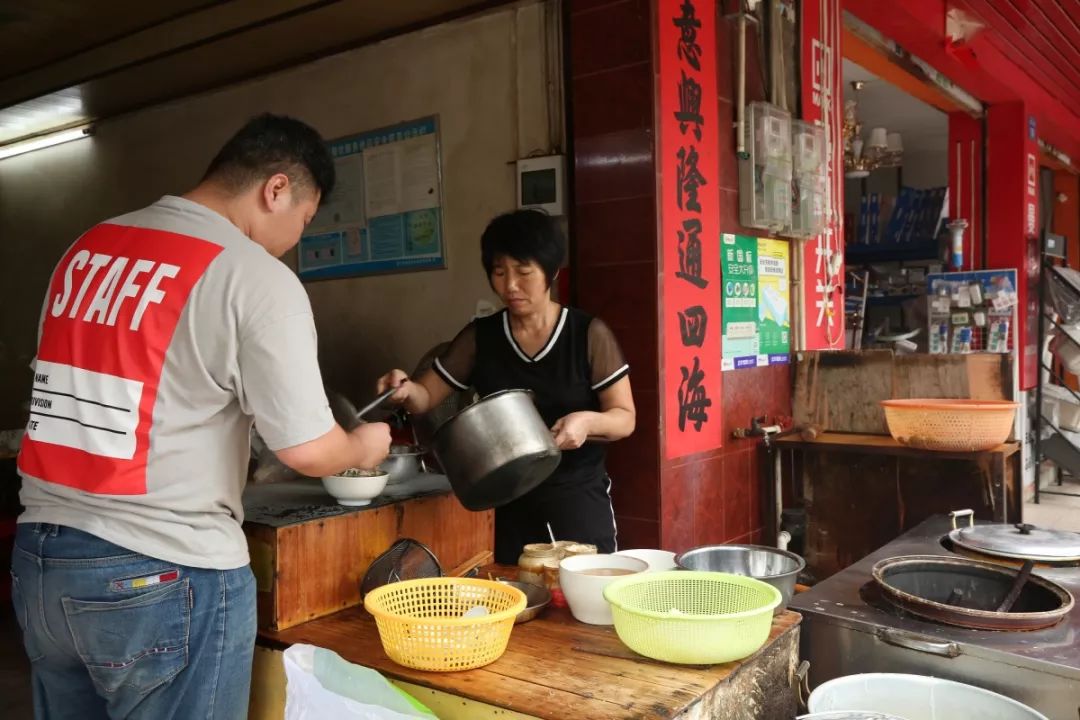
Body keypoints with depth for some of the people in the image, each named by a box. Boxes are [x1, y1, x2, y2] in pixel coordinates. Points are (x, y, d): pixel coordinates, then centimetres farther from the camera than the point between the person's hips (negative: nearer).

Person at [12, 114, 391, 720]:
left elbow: (85, 396, 15)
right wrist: (366, 446, 8)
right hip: (164, 578, -7)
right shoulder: (258, 278, -13)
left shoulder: (87, 248, 8)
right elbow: (306, 450, -14)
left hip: (41, 557, 7)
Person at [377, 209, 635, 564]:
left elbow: (625, 418, -4)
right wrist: (406, 389, -16)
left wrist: (588, 421, -25)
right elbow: (427, 396, 6)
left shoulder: (590, 334, -7)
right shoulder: (479, 337, 1)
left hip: (579, 501, -2)